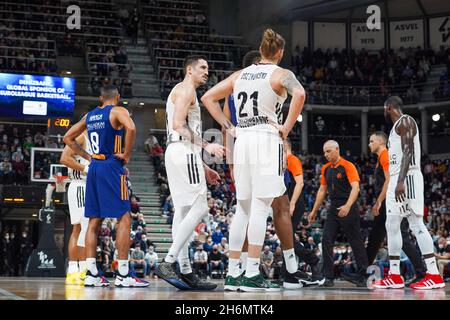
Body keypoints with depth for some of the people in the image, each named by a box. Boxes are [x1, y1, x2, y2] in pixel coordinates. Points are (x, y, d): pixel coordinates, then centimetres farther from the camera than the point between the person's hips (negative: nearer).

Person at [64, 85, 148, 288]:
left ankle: (91, 274, 6)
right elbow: (131, 128, -26)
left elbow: (68, 138, 22)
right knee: (124, 219, -4)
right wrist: (127, 154, -14)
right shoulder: (118, 111, -5)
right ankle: (123, 275, -8)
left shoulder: (90, 115, 15)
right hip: (112, 167, -7)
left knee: (94, 220, 8)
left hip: (94, 167, 7)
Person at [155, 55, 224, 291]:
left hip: (176, 152, 11)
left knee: (184, 211, 6)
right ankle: (168, 263, -19)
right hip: (184, 153, -11)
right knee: (199, 208, -14)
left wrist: (203, 168, 26)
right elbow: (178, 124, -17)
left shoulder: (181, 91, 28)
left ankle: (185, 272, 5)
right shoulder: (186, 88, -3)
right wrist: (206, 145, -19)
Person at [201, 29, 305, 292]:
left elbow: (208, 97, 18)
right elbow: (299, 94, -22)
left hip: (242, 141, 6)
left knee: (243, 208, 10)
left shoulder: (241, 74, 17)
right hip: (267, 140, -6)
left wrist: (230, 127, 14)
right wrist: (287, 127, -12)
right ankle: (252, 274, -10)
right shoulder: (281, 74, 0)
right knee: (261, 207, -7)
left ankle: (233, 274, 11)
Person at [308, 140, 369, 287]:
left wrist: (347, 206, -34)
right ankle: (328, 277, 1)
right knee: (326, 240, -4)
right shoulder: (326, 169, 12)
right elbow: (322, 190, 20)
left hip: (348, 209, -6)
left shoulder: (348, 166, -10)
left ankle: (361, 276, 10)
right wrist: (314, 210, 19)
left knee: (356, 243, 0)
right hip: (333, 209, 6)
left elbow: (355, 188, -20)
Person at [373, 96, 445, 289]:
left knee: (416, 225, -12)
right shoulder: (397, 126, 23)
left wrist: (401, 181, -26)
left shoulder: (405, 121, -8)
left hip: (407, 178, -10)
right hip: (396, 180, 10)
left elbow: (408, 152, -18)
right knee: (392, 225, 6)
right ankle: (394, 276, 6)